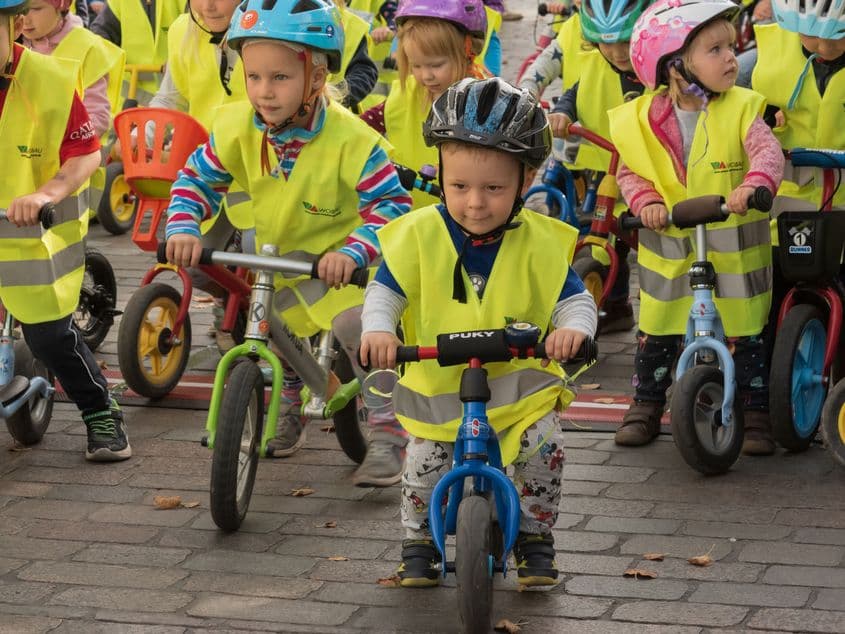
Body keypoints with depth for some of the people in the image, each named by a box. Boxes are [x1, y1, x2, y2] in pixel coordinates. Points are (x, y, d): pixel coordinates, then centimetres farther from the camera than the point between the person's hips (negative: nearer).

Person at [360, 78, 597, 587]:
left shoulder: (541, 243, -10)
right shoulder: (419, 235, -11)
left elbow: (575, 300, -6)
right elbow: (385, 291, -7)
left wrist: (573, 327, -31)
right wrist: (377, 329, -29)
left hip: (519, 379, 0)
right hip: (437, 385, 1)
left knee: (545, 444, -18)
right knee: (424, 468, -6)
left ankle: (535, 537, 6)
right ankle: (419, 542, 24)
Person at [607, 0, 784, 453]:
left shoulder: (740, 109, -8)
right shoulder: (643, 119, -6)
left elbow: (767, 151, -20)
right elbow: (630, 171, 2)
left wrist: (754, 183, -40)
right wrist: (645, 201, -18)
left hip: (734, 249, -1)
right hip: (668, 248, 1)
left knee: (744, 334, 3)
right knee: (656, 331, 11)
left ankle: (755, 413, 16)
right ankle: (646, 406, 28)